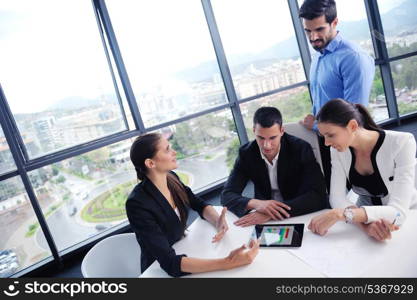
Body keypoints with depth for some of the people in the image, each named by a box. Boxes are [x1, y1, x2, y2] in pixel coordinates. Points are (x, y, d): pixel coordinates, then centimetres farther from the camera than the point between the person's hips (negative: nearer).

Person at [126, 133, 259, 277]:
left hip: (182, 252, 6)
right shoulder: (138, 204, -27)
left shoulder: (171, 178, -7)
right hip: (160, 270, -5)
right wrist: (227, 263, -38)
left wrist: (218, 222, -16)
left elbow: (200, 205, 5)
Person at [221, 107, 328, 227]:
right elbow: (227, 195, -10)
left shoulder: (301, 149, -15)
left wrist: (272, 213, -34)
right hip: (263, 220, 2)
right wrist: (256, 204, -32)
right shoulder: (246, 153, -8)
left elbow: (318, 196, -23)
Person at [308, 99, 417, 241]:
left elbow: (398, 211, -28)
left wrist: (339, 214, -38)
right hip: (366, 218, 3)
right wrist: (364, 223, -34)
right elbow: (337, 198, -16)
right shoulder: (338, 150, -10)